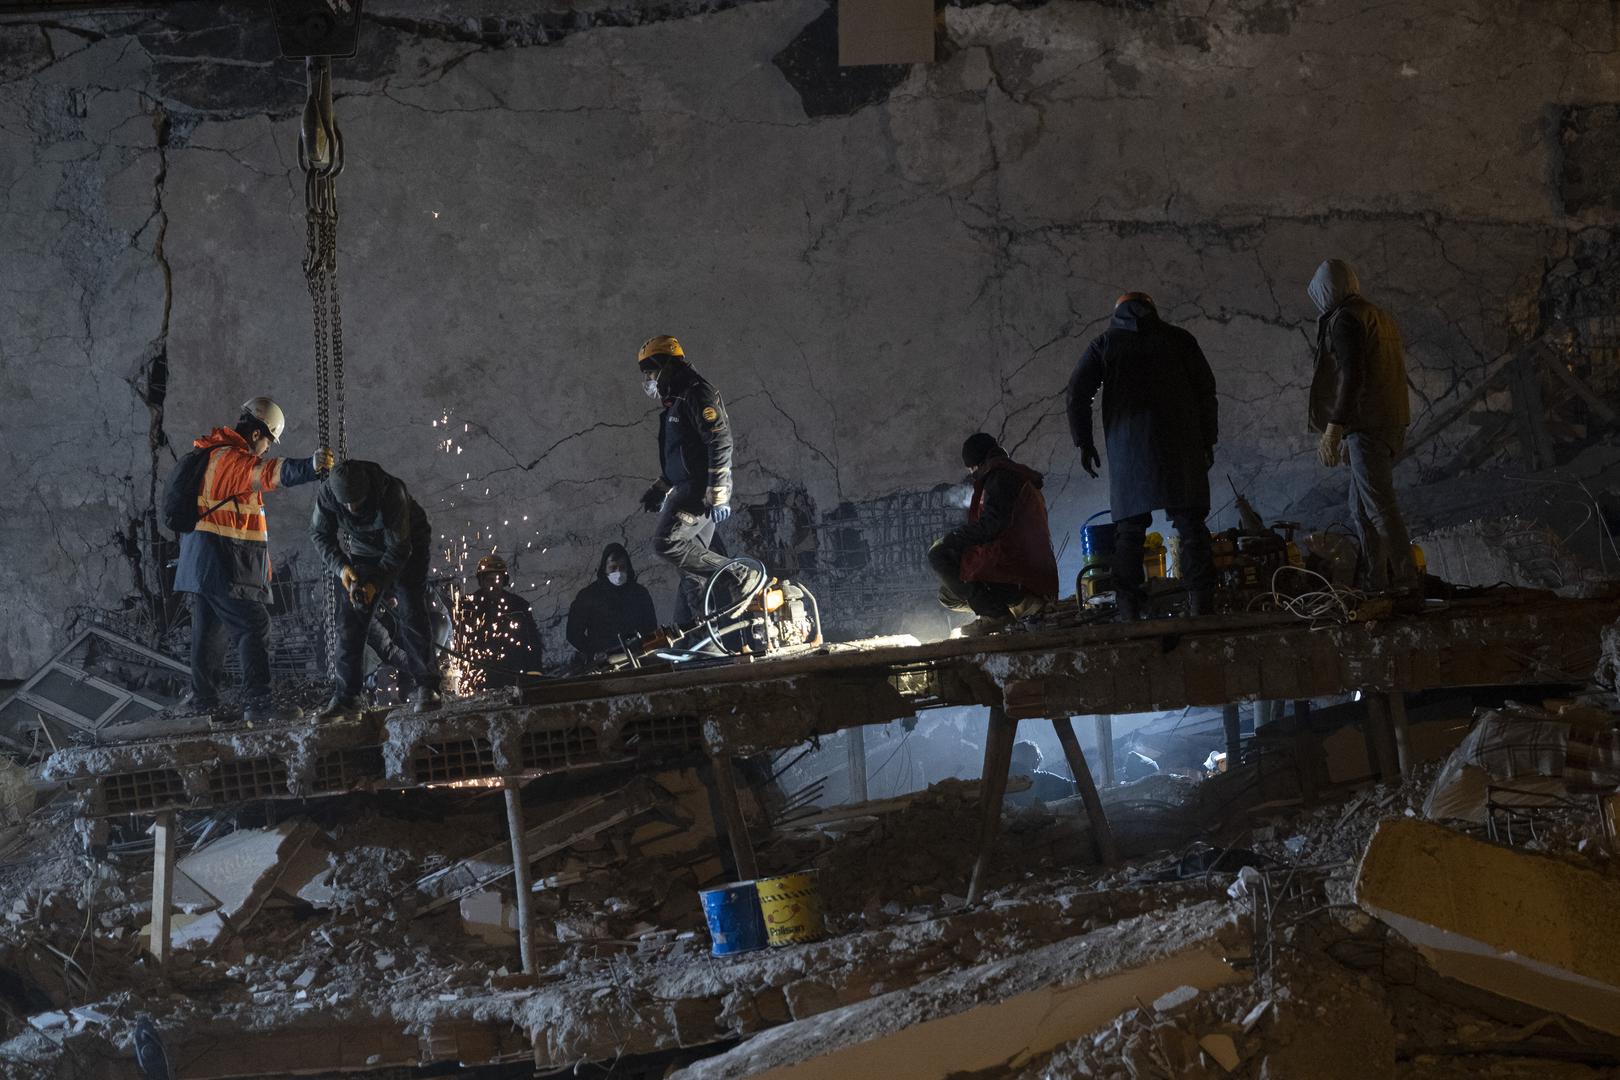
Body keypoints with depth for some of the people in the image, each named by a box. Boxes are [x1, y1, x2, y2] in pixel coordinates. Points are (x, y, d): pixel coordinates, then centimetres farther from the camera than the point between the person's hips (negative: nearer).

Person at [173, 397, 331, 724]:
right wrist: (309, 465, -49)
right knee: (254, 627, -12)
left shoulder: (213, 457, 18)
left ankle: (202, 700, 27)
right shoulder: (232, 459, -15)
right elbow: (271, 472, -34)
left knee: (208, 630, 18)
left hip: (202, 565, 10)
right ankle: (257, 704, -18)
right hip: (223, 565, -10)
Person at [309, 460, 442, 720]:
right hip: (362, 553, 3)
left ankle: (426, 689, -5)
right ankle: (345, 698, -4)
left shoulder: (391, 493, -37)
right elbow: (320, 534, -11)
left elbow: (399, 549, -30)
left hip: (408, 550, -3)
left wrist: (376, 583, -37)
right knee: (349, 622, -5)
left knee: (412, 615, -13)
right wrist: (340, 567, -25)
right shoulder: (328, 494, -26)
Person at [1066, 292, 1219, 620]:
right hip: (1179, 444, 0)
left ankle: (1129, 607, -4)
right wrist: (1207, 441, 13)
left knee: (1129, 528, 2)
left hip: (1126, 447, 0)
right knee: (1190, 522, 0)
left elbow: (1077, 392, 3)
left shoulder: (1104, 343, 11)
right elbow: (1206, 390, 9)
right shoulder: (1179, 339, 13)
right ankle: (1200, 601, -7)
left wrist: (1084, 442, 8)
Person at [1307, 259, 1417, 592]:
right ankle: (1377, 586, 12)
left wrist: (1333, 430, -22)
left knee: (1380, 508, -10)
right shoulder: (1379, 316, 20)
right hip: (1391, 424, 10)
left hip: (1367, 427, -10)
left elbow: (1352, 376, -20)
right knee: (1361, 508, 13)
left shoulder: (1345, 319, -10)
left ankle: (1406, 585, -11)